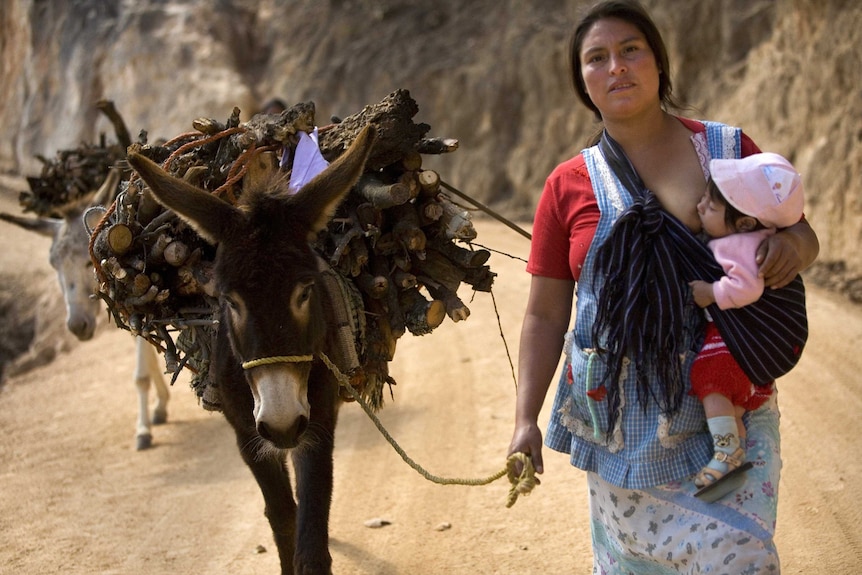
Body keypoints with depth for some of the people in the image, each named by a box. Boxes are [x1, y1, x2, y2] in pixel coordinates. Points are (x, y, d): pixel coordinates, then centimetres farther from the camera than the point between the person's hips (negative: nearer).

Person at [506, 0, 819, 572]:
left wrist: (792, 246, -13)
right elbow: (545, 314, 5)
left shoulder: (730, 149, 2)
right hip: (623, 416, 0)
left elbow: (803, 235, 11)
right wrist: (526, 420, -1)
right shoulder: (569, 185, 2)